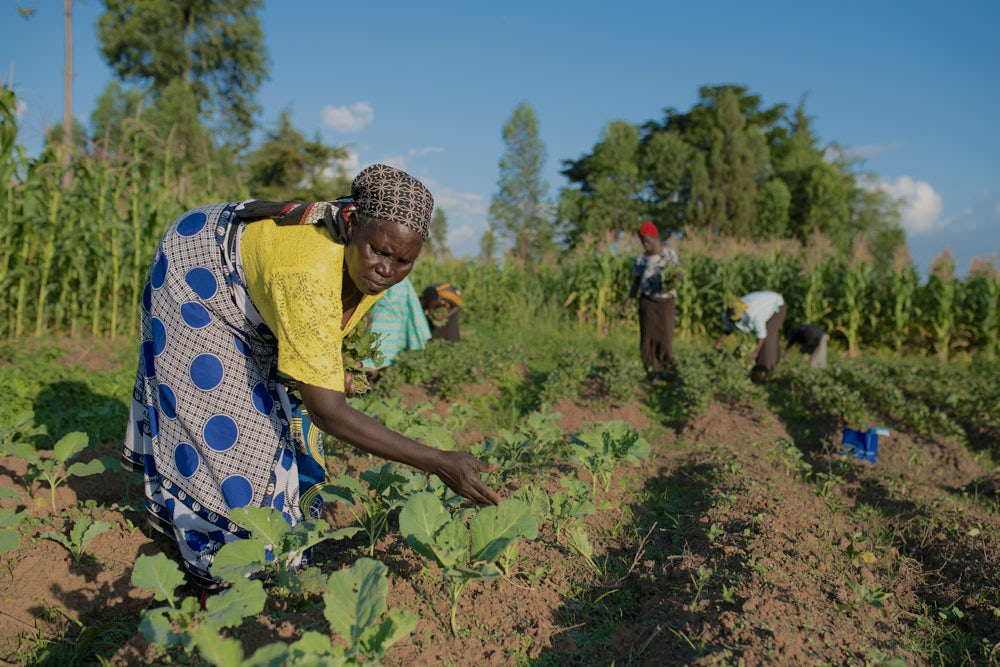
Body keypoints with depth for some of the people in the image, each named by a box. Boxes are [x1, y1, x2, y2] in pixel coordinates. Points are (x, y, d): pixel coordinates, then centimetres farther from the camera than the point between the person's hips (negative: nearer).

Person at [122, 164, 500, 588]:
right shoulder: (310, 275, -47)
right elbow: (327, 411, -48)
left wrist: (332, 368, -15)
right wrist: (437, 463, -50)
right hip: (196, 268, -7)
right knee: (211, 404, -5)